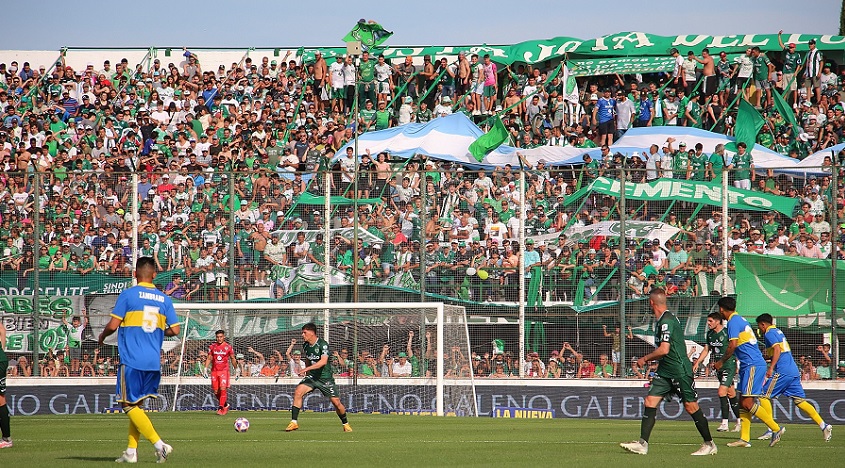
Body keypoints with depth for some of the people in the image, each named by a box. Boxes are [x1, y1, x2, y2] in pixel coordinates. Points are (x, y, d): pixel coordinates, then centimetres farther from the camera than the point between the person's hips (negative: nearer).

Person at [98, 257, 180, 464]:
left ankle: (159, 445, -12)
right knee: (136, 404, 16)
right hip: (154, 361, 5)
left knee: (130, 405, 0)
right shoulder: (164, 299, 7)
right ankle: (131, 452, 13)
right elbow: (174, 330, 6)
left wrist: (102, 336, 13)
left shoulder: (128, 295, -6)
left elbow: (113, 325, -9)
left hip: (132, 360, -5)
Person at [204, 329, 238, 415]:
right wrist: (206, 368, 2)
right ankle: (225, 404, 24)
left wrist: (236, 369, 12)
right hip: (214, 371, 3)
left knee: (223, 389, -16)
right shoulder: (212, 346, 7)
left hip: (224, 370, -3)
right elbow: (209, 358, 13)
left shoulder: (228, 347, 1)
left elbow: (233, 359, 11)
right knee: (216, 391, 3)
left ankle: (221, 407, -10)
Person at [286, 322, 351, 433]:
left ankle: (345, 424, 23)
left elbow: (323, 361, -29)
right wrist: (306, 372, 10)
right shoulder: (305, 345, 4)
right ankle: (294, 422, -17)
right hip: (312, 376, 5)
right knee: (298, 392, -19)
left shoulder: (322, 344, -17)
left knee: (336, 402, -2)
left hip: (325, 377, -5)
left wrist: (307, 368, -35)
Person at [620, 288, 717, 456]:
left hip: (680, 371, -10)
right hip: (665, 371, 10)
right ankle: (642, 444, -3)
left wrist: (645, 359, -10)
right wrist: (649, 359, 20)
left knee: (691, 406, -3)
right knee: (650, 401, 0)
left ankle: (709, 444, 9)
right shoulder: (661, 320, 13)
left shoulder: (667, 321, -18)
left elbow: (664, 350, -23)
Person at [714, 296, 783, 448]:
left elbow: (733, 345, -18)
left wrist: (721, 362, -5)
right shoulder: (740, 320, 19)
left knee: (747, 403, -11)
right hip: (748, 366, 10)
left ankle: (776, 429, -7)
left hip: (753, 365, -10)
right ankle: (745, 438, 7)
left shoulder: (733, 322, -10)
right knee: (743, 402, 8)